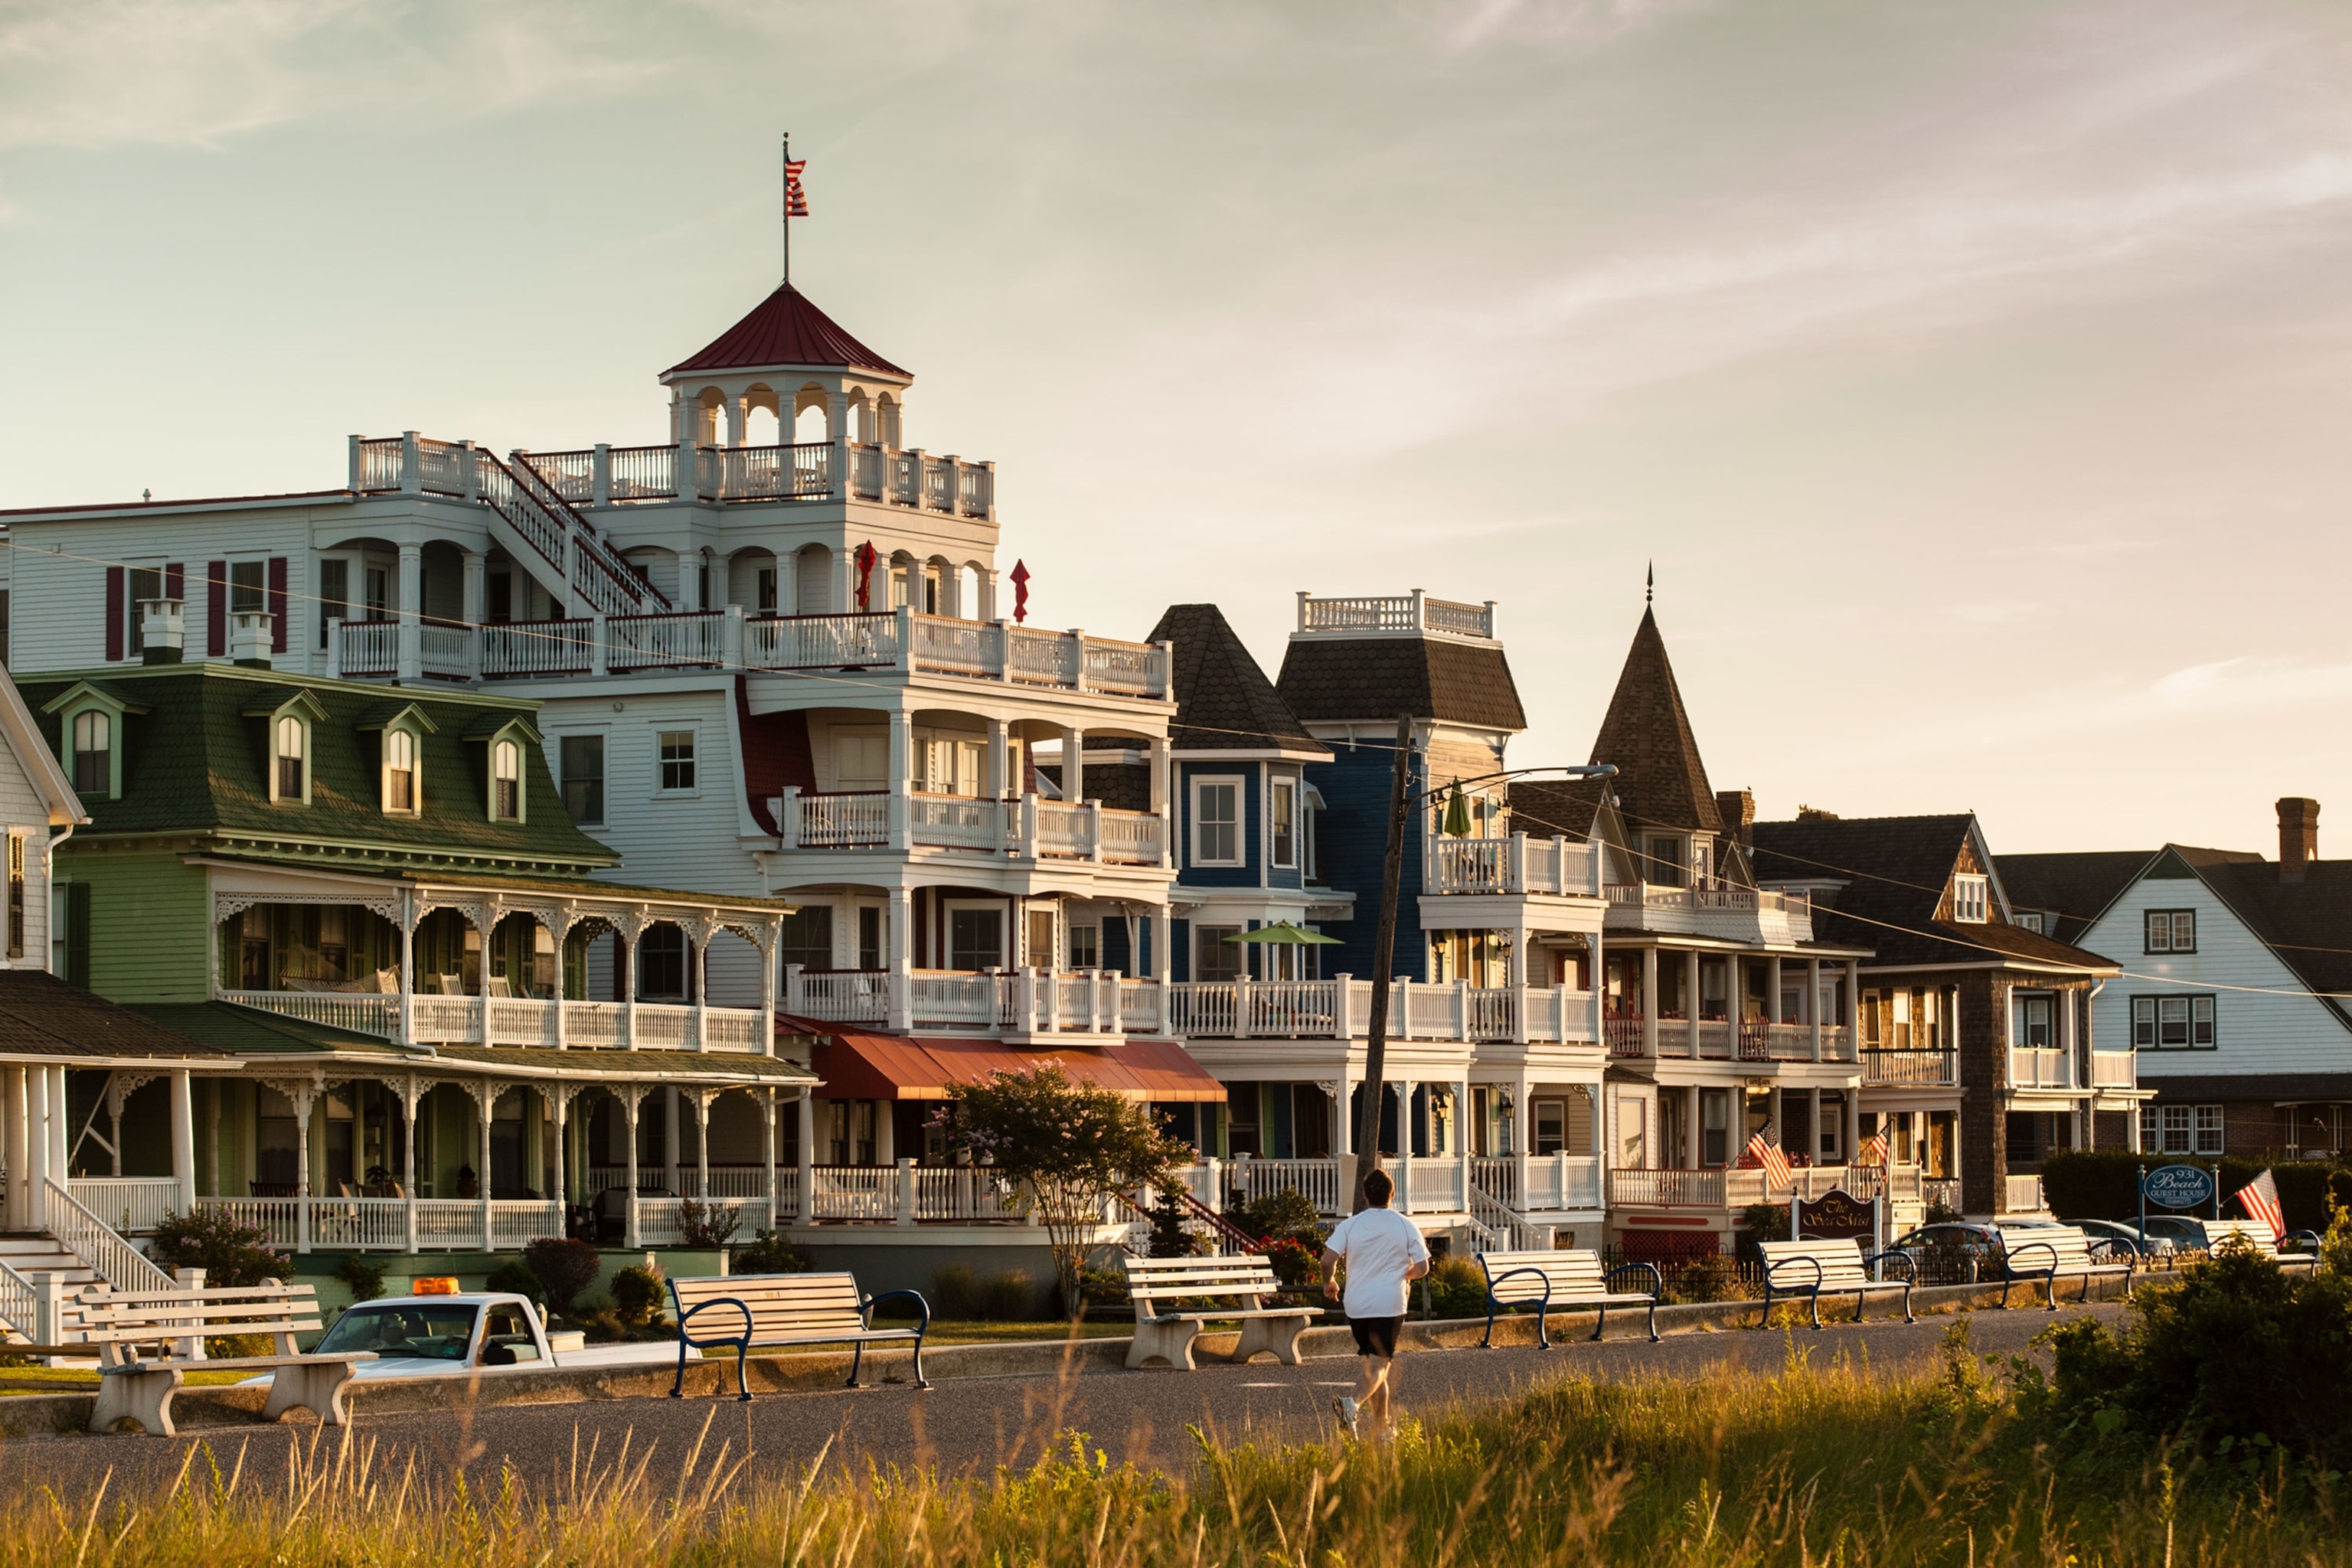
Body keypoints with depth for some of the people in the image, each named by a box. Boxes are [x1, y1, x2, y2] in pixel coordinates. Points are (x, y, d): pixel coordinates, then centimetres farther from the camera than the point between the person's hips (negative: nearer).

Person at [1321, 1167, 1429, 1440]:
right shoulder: (1406, 1227, -1)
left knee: (1371, 1363, 17)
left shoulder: (1350, 1225, 1)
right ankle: (1355, 1404, -35)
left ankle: (1382, 1427, 22)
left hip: (1356, 1305, 3)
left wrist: (1329, 1282, 13)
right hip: (1389, 1305, -3)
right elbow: (1422, 1268, 1)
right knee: (1378, 1367, -6)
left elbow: (1328, 1259, -8)